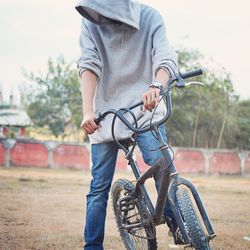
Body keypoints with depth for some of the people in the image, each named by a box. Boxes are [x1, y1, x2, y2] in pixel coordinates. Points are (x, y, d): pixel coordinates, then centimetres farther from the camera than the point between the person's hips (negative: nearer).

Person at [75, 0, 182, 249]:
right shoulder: (90, 21, -6)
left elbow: (165, 59, -21)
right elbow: (88, 64, -17)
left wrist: (156, 86, -44)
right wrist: (88, 111, -32)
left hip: (145, 108, -1)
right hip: (106, 112, 1)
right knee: (99, 186, 2)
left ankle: (176, 222, -8)